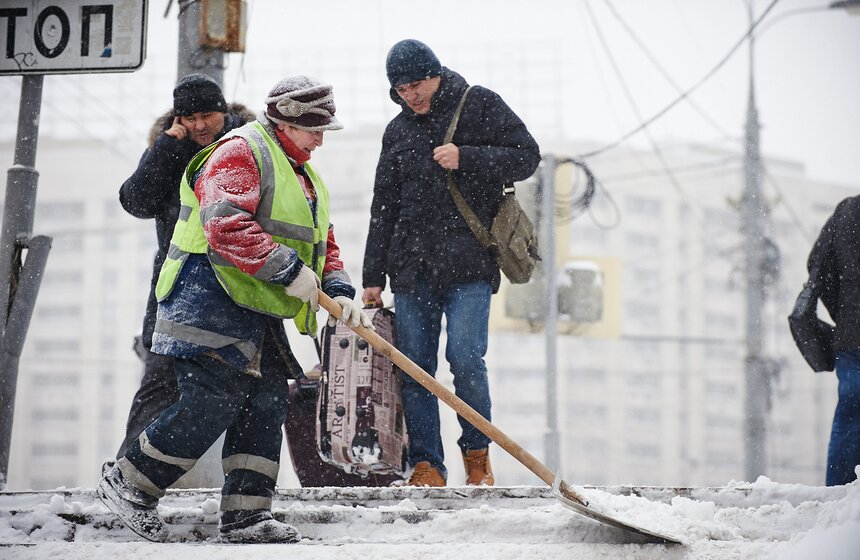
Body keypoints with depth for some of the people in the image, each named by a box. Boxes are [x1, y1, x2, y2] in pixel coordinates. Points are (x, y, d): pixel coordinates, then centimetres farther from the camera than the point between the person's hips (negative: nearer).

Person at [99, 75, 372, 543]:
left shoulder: (304, 177, 22)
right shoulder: (240, 153, -10)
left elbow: (320, 244, 25)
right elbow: (226, 227, -24)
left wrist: (338, 291, 5)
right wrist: (289, 271, -23)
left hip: (257, 313, 10)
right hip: (211, 300, -10)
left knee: (267, 404, 3)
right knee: (212, 404, -14)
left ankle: (245, 514, 6)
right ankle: (127, 483, -1)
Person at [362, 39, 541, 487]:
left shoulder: (479, 106, 4)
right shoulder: (398, 131, 17)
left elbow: (526, 157, -1)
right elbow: (384, 207, 19)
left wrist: (465, 158, -14)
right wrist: (372, 277, 15)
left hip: (468, 263, -4)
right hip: (411, 266, 4)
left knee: (465, 357, -14)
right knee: (414, 366, -1)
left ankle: (477, 453, 4)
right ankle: (426, 464, 3)